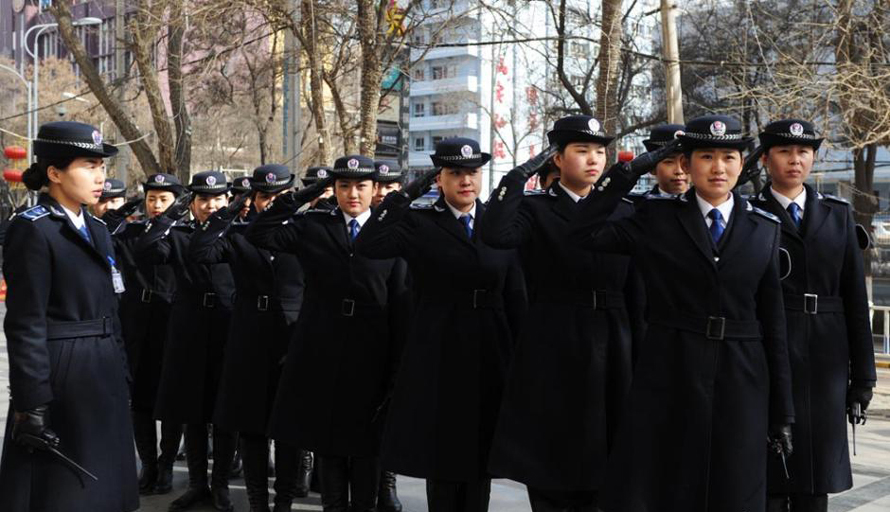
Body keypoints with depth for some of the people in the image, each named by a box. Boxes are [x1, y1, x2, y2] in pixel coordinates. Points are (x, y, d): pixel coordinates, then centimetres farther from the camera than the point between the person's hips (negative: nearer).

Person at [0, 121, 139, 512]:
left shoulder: (97, 229, 13)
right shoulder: (32, 229, -12)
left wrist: (122, 377, 15)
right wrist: (32, 405, -19)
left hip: (104, 376, 8)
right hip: (60, 377, -8)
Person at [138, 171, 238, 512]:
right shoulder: (178, 235, 8)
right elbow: (147, 250, -13)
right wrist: (172, 214, -14)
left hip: (229, 331, -1)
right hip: (189, 333, 1)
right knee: (192, 411, 8)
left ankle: (221, 484, 17)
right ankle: (197, 483, 21)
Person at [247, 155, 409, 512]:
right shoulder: (312, 227, 5)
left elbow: (399, 302, -1)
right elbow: (259, 236, -8)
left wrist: (397, 366, -5)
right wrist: (296, 198, -12)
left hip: (370, 353, -1)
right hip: (322, 350, 1)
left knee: (366, 441, 8)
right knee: (327, 437, 10)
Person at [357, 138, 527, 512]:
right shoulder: (418, 223, -1)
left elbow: (516, 298, 5)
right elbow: (367, 246, -19)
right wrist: (405, 195, -18)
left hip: (490, 358, 2)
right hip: (438, 357, -2)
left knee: (481, 454, 10)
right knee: (441, 457, 6)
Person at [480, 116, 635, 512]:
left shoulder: (622, 211, 11)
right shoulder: (534, 210, -1)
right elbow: (494, 234, -24)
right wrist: (522, 173, -17)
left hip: (611, 356, 4)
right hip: (553, 355, -3)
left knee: (601, 467, 8)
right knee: (549, 472, 4)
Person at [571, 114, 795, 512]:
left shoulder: (764, 228, 7)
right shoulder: (658, 217, 3)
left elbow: (773, 321, 7)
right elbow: (586, 233, -10)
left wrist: (781, 411, 6)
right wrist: (630, 171, -10)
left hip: (740, 386, 2)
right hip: (668, 379, -2)